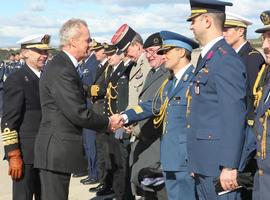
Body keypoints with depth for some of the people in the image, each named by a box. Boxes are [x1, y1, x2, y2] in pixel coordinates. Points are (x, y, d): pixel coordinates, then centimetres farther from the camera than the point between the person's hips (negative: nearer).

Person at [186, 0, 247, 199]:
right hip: (204, 164, 10)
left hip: (218, 166, -10)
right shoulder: (207, 57, 15)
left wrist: (229, 167, -22)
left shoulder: (225, 60, -16)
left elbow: (234, 117, -21)